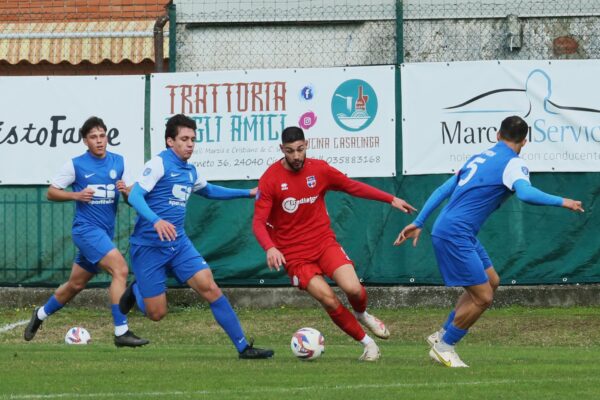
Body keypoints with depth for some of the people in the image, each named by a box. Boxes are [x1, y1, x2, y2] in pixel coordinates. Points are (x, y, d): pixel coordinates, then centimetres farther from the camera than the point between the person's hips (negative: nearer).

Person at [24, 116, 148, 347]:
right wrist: (76, 195, -15)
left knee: (76, 284, 15)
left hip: (105, 233, 6)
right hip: (86, 229, -6)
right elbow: (51, 192, 1)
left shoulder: (118, 162, 7)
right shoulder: (76, 165, -5)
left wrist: (126, 191, -12)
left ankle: (40, 315, 37)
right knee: (120, 269, -23)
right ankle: (121, 332, -24)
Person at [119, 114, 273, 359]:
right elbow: (135, 196, -21)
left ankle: (243, 347, -8)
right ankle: (137, 291, 32)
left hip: (178, 244, 6)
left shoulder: (190, 171, 13)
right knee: (157, 313, -3)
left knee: (210, 288, -11)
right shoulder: (159, 164, -10)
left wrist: (248, 193, 32)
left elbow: (208, 191, 35)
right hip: (149, 245, -6)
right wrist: (156, 221, -38)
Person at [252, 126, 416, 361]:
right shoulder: (270, 179, -11)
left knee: (353, 289, -19)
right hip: (294, 253, -2)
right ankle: (366, 343, 1)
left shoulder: (319, 170, -1)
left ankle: (361, 314, 17)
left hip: (324, 242, 2)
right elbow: (259, 222, -13)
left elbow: (352, 186, 13)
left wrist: (391, 200, 12)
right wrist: (270, 248, -32)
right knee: (329, 300, -17)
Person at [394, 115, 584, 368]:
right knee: (483, 297, -6)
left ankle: (442, 335, 23)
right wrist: (561, 202, -19)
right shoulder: (513, 164, -7)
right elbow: (525, 193, -28)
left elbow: (442, 190, 19)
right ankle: (444, 346, 7)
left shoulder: (479, 158, 18)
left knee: (491, 281, 19)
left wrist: (418, 222, 21)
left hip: (446, 231, 9)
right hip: (456, 235, -9)